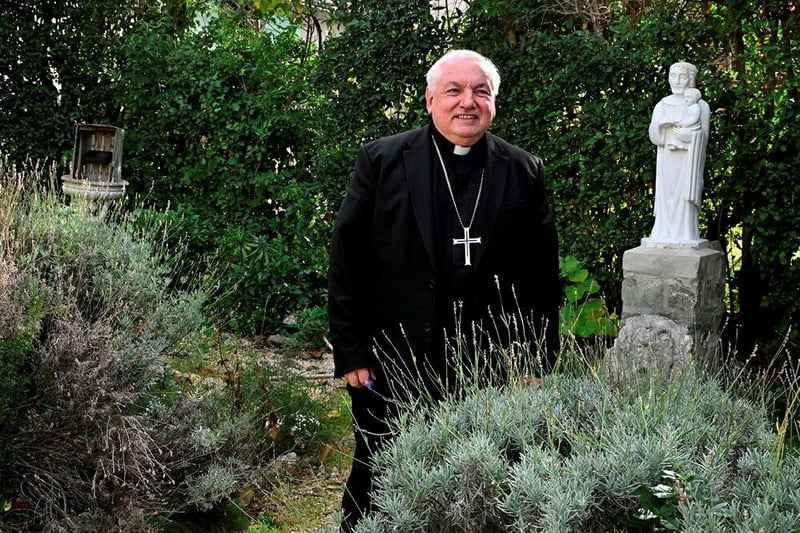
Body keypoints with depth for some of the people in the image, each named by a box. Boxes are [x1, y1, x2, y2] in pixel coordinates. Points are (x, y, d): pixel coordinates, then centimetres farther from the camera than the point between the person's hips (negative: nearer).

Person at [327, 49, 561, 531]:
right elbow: (347, 260, -1)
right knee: (375, 488, 10)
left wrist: (538, 364, 4)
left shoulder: (525, 173, 4)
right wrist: (350, 352, -5)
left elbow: (542, 275, 7)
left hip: (490, 367, 1)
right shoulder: (382, 161, 0)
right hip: (392, 363, -1)